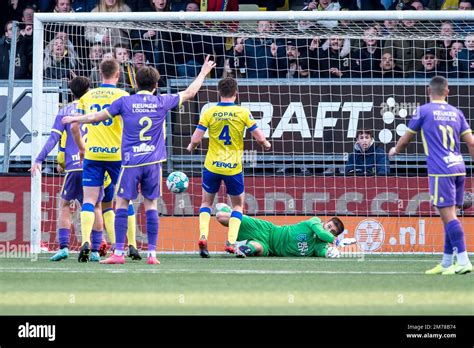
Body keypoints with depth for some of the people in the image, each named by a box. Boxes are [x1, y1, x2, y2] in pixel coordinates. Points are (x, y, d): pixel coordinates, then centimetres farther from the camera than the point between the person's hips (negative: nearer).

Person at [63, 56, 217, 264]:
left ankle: (118, 253, -2)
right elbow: (189, 93, 18)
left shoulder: (125, 102, -1)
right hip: (153, 161, 2)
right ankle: (152, 253, 2)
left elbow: (98, 117, 8)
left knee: (122, 204, 3)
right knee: (151, 205, 6)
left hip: (131, 161, -2)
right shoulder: (162, 102, 4)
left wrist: (74, 120, 24)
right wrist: (203, 73, 33)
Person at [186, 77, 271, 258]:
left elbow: (196, 138, -7)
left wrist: (191, 147, 15)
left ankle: (203, 236, -3)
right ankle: (231, 242, 1)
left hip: (212, 166, 1)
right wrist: (266, 144, 17)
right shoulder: (243, 112, -6)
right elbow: (259, 137, -4)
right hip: (234, 168, -1)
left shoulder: (209, 113, -5)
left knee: (206, 202, 19)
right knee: (238, 205, 17)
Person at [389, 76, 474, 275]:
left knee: (448, 215, -10)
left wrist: (395, 151, 32)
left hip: (440, 171, -6)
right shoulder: (456, 113, 13)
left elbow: (406, 139, 12)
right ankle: (446, 264, 15)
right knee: (449, 215, 12)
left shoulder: (423, 111, 0)